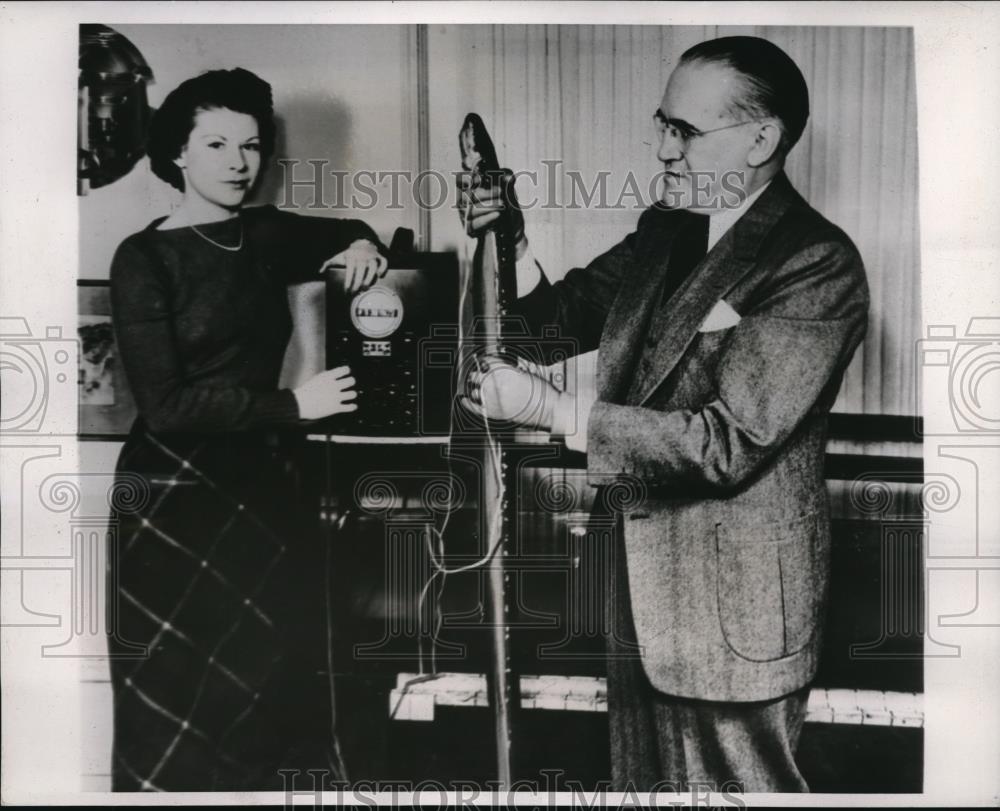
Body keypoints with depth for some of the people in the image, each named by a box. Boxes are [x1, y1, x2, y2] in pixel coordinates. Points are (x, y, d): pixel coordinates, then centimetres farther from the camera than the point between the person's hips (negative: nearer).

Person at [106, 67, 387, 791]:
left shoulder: (265, 235, 7)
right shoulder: (145, 259, -8)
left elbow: (343, 234, 27)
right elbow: (165, 405, -14)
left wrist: (361, 245, 3)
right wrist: (292, 405, -16)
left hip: (264, 476, 5)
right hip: (176, 490, -4)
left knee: (274, 666, 3)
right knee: (183, 696, 0)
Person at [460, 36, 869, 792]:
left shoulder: (819, 264, -19)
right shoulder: (664, 229, 4)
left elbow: (728, 442, -24)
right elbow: (569, 314, 10)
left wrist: (552, 409, -26)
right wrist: (511, 243, -9)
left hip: (735, 594, -7)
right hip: (644, 574, 7)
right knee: (643, 778, 22)